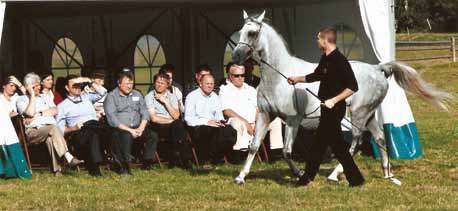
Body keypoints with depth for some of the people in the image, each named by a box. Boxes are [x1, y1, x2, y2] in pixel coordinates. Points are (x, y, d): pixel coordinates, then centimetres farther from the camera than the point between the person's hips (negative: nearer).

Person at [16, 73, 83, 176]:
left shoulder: (45, 98, 29)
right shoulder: (22, 100, 13)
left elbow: (54, 111, 10)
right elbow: (30, 113, -7)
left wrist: (38, 114, -2)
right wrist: (32, 96, 1)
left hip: (49, 129, 3)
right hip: (33, 131, -3)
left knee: (50, 138, -36)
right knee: (53, 129, -35)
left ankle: (56, 168, -44)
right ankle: (69, 157, -45)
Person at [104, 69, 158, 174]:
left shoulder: (137, 95, 19)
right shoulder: (111, 97, 2)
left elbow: (144, 113, 12)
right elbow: (112, 119, -9)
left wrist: (141, 128, -8)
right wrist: (129, 130, -16)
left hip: (137, 128, 5)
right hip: (120, 129, -5)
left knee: (152, 136, -21)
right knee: (126, 136, -37)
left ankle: (147, 164, -8)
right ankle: (123, 166, -27)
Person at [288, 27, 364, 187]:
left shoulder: (340, 61, -19)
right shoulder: (325, 59, 10)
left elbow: (352, 87, -23)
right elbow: (317, 75, 29)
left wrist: (334, 100, -25)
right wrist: (297, 79, 33)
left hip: (334, 108, -9)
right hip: (327, 108, 9)